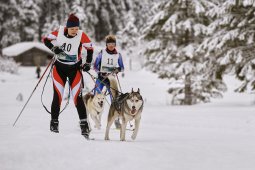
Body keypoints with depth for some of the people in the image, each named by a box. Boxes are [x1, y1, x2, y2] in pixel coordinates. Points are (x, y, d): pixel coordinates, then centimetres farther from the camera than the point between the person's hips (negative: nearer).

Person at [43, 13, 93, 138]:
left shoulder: (81, 36, -14)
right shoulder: (59, 32, -11)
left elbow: (90, 48, 2)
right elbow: (46, 40, 2)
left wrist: (88, 63, -5)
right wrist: (54, 48, -15)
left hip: (75, 68, -1)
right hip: (59, 68, 1)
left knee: (77, 97, -9)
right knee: (57, 96, -3)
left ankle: (84, 124, -7)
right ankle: (54, 122, 9)